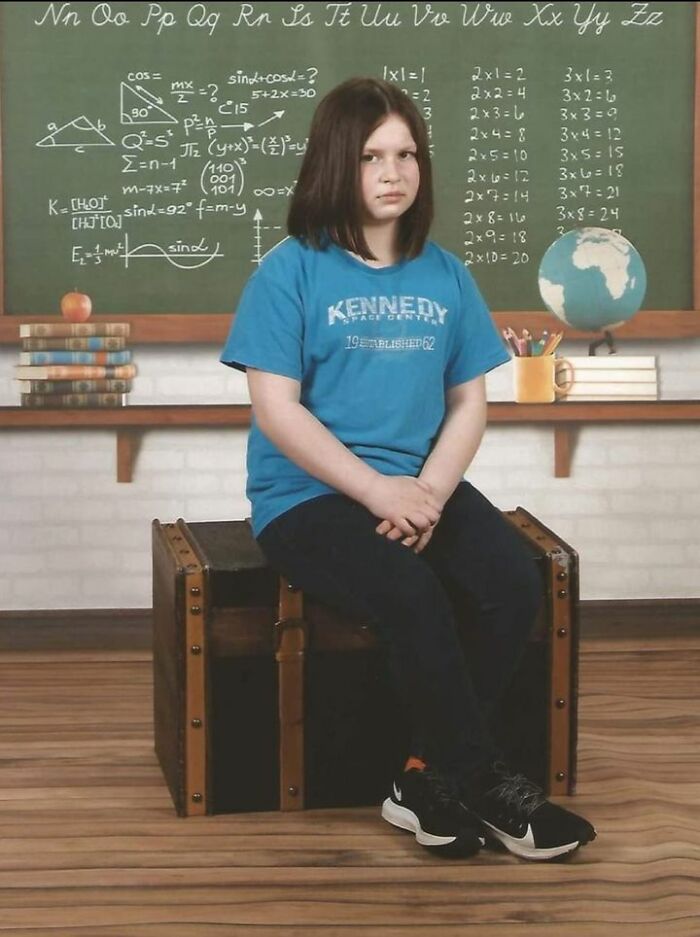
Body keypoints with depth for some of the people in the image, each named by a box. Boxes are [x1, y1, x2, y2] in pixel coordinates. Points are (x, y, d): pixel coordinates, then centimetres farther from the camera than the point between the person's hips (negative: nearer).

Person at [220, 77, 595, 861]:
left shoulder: (444, 274, 9)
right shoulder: (291, 270, -4)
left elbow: (468, 402, 9)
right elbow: (276, 409, -10)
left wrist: (430, 489, -11)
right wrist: (378, 491, -18)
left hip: (423, 488, 5)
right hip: (308, 495, -4)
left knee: (515, 584, -23)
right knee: (413, 597, -32)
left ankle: (431, 779, -9)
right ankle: (486, 785, -15)